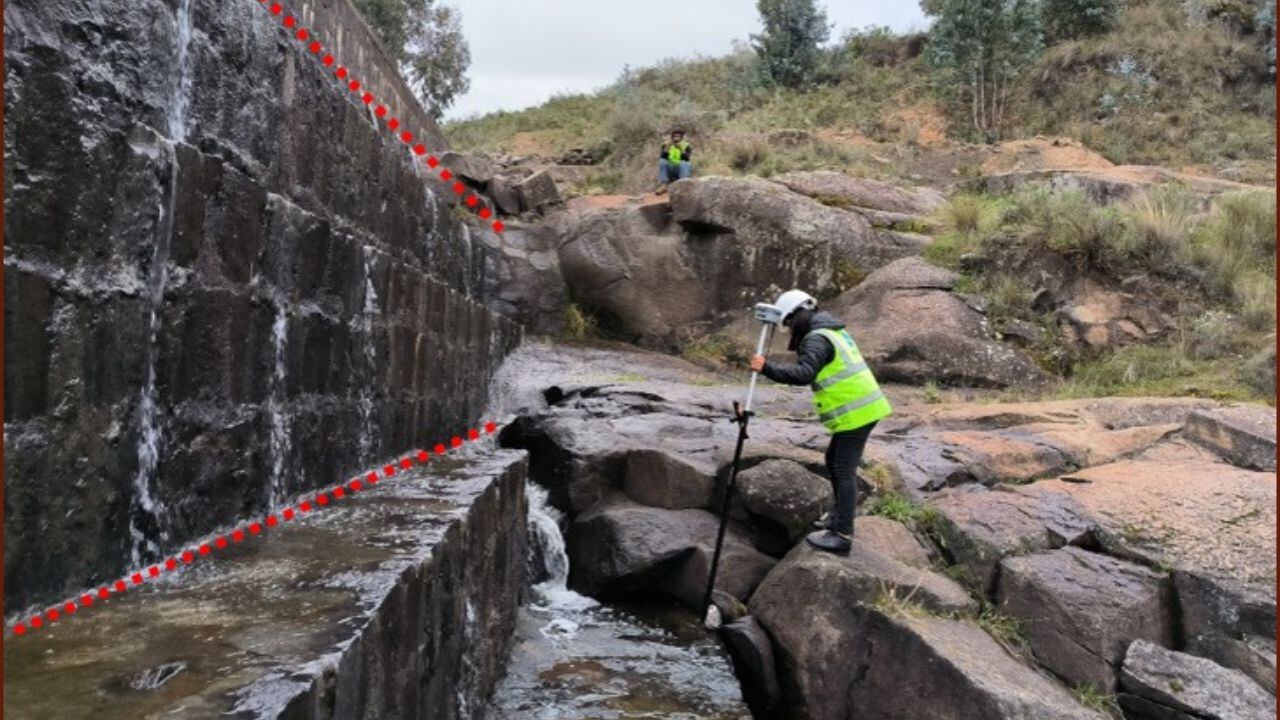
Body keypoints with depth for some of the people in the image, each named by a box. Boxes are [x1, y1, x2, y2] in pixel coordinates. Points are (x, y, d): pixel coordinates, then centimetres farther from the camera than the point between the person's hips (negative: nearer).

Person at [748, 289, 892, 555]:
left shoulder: (817, 338, -15)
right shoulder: (831, 330, 16)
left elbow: (804, 374, -30)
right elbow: (813, 370, 25)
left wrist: (767, 368, -30)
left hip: (856, 412, -10)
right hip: (861, 407, 10)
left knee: (844, 470, -8)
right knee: (834, 461, 20)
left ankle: (842, 535, -6)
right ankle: (840, 515, 32)